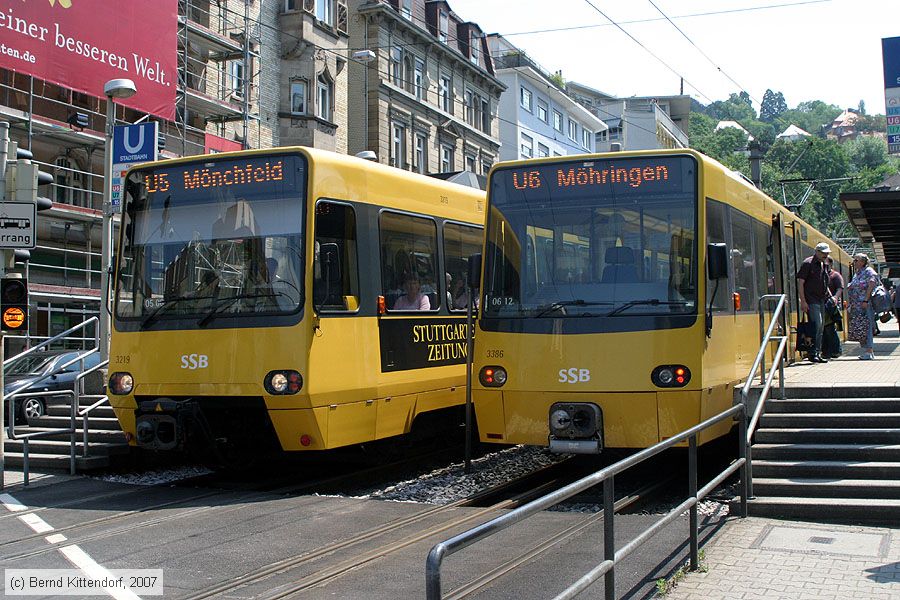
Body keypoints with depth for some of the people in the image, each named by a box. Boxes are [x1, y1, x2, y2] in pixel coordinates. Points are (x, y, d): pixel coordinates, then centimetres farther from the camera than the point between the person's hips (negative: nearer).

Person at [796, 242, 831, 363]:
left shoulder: (823, 265, 15)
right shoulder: (808, 264, -9)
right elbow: (800, 282, -14)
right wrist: (803, 301, -18)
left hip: (821, 300, 9)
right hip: (811, 300, -9)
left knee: (821, 327, 8)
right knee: (817, 325, -16)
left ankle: (817, 353, 14)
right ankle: (813, 353, -12)